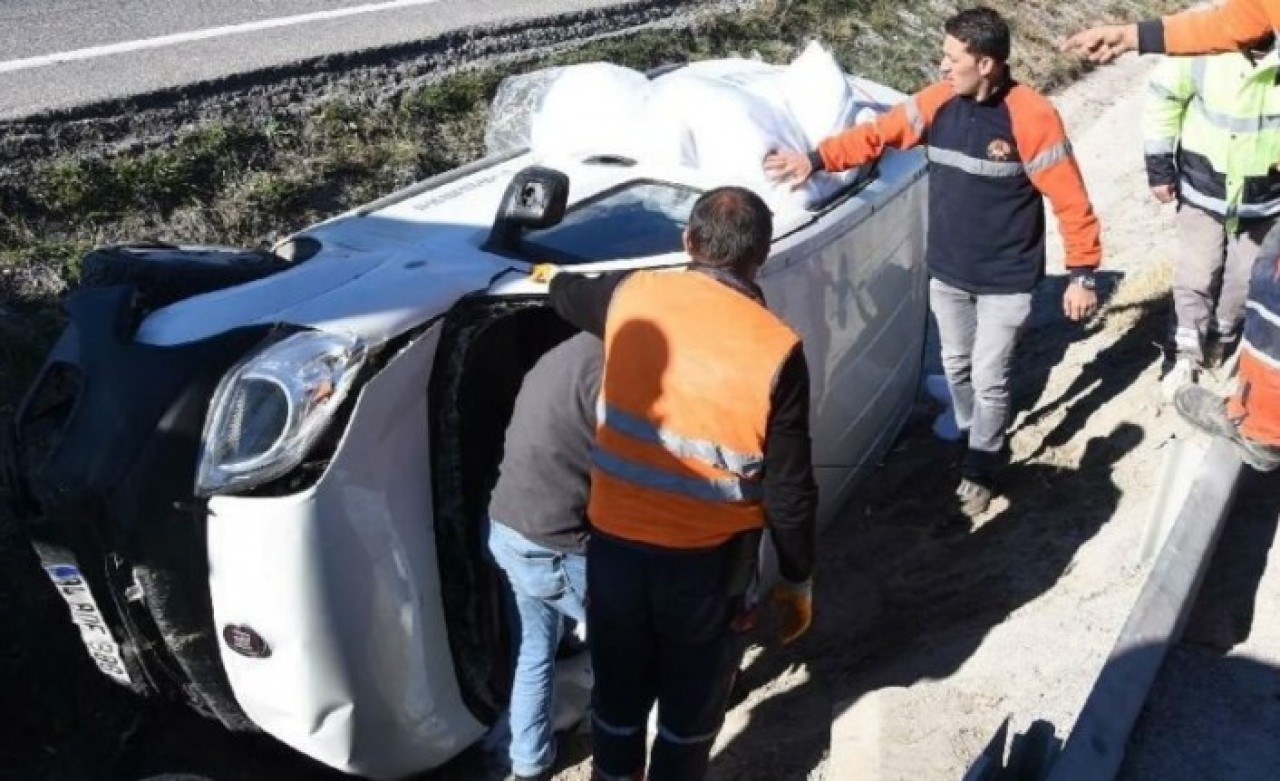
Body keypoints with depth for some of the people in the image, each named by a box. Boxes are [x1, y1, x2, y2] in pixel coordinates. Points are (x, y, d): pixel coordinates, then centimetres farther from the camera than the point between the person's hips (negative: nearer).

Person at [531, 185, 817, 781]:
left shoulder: (632, 297, -6)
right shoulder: (777, 349, -15)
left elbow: (569, 297, 19)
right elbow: (789, 489, -11)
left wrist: (552, 275, 43)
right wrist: (797, 580, 3)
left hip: (614, 543, 3)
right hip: (707, 561, -3)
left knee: (617, 695, 23)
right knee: (691, 709, 20)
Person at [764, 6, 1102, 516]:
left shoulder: (1031, 118, -20)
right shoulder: (938, 103, -5)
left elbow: (1069, 200, -17)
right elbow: (877, 134, 2)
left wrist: (1081, 274, -16)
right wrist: (816, 159, -8)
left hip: (1006, 279, -5)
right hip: (946, 271, 5)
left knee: (988, 379, 3)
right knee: (955, 365, 20)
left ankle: (980, 468, 25)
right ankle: (970, 433, 46)